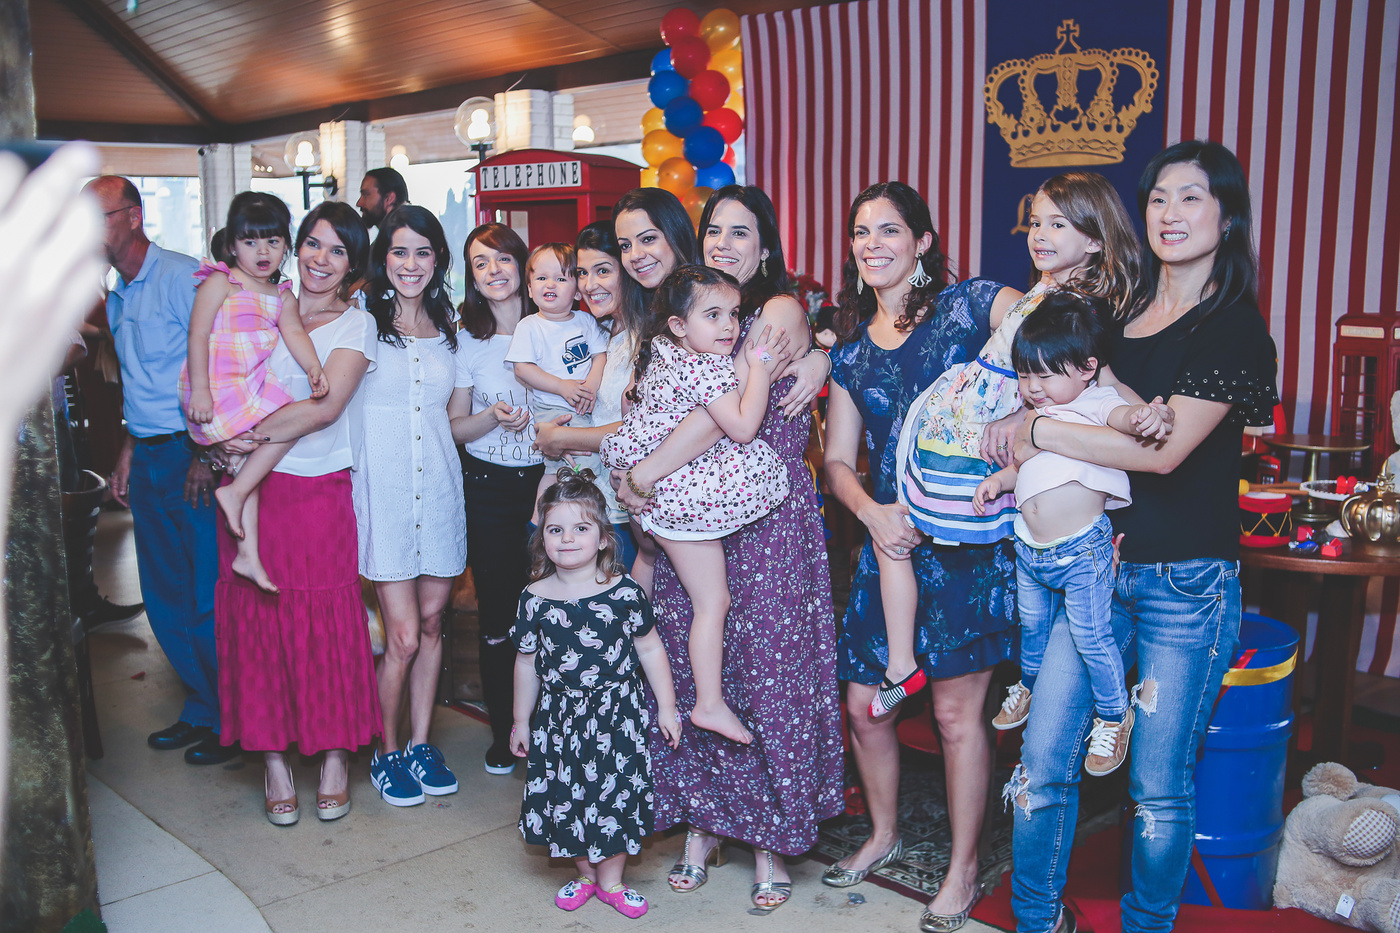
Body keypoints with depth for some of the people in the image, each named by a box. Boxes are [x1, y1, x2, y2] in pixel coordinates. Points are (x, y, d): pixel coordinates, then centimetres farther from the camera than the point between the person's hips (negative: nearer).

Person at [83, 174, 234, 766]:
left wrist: (206, 453, -20)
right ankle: (201, 709, 28)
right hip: (149, 459, 9)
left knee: (208, 601, -2)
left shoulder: (183, 277, -12)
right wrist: (129, 451, 18)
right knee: (164, 599, 14)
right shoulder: (117, 298, 16)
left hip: (193, 454, -9)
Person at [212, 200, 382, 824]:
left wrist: (255, 436, -13)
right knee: (257, 616, 4)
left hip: (320, 492, -3)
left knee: (326, 621, -1)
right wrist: (222, 445, -7)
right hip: (250, 491, 3)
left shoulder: (356, 324, 2)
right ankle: (273, 760, 17)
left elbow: (326, 405, -11)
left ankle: (336, 756, 15)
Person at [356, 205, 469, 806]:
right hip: (384, 491, -4)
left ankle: (421, 744, 23)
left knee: (432, 623, 8)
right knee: (403, 636, -4)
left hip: (439, 487, 4)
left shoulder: (450, 329, 14)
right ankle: (387, 752, 16)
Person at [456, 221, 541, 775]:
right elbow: (454, 428, 3)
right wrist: (494, 418, -16)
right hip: (487, 485, 0)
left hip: (546, 477, 0)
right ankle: (503, 735, 20)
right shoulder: (464, 339, 3)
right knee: (497, 617, 5)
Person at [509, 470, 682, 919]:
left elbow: (650, 649, 0)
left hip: (616, 713, -1)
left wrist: (666, 706, 2)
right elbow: (526, 663, 7)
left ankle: (611, 880, 24)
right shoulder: (535, 598, -4)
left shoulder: (624, 592, -9)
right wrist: (521, 720, 11)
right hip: (560, 717, 2)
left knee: (616, 795, 4)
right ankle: (585, 874, 30)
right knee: (567, 797, 8)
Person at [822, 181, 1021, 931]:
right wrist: (872, 513, -8)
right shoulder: (850, 347, 12)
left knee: (957, 710, 3)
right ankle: (883, 834, 38)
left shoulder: (969, 306, -4)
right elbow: (838, 458, 12)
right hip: (888, 538, 5)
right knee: (862, 701, 11)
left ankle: (963, 869, 23)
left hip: (968, 538, -5)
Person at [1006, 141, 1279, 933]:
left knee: (1161, 785, 7)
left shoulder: (1235, 326, -7)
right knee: (1043, 762, 4)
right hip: (1095, 564, 5)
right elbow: (1075, 395, 21)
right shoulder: (1120, 311, 11)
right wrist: (1013, 461, 1)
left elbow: (1164, 448, -18)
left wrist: (1037, 431, -12)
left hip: (1188, 582, -5)